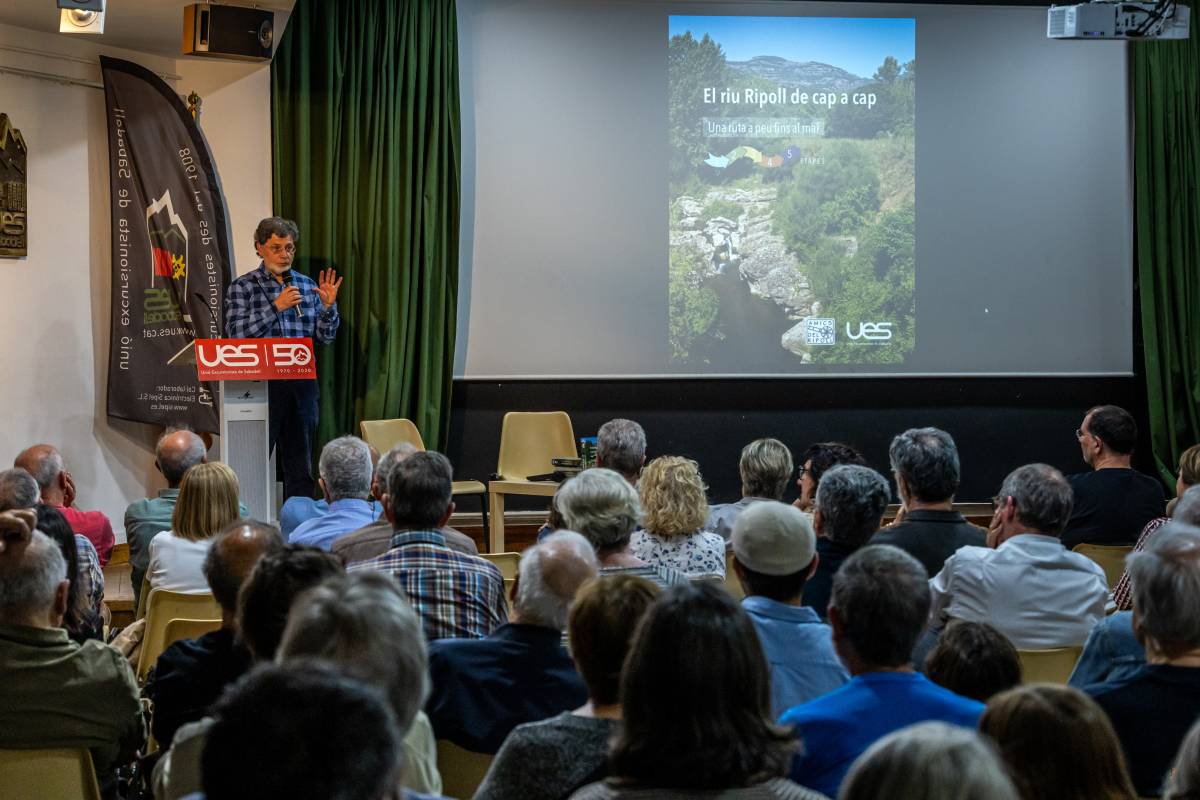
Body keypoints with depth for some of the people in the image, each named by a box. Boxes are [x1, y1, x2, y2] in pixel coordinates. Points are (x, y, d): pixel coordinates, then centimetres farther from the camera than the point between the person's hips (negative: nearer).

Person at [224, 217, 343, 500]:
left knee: (300, 466, 9)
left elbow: (324, 338, 9)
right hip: (262, 384, -4)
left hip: (302, 384, 4)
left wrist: (328, 306, -8)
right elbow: (236, 333, -12)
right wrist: (276, 306, -16)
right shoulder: (242, 287, 1)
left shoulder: (307, 285, 11)